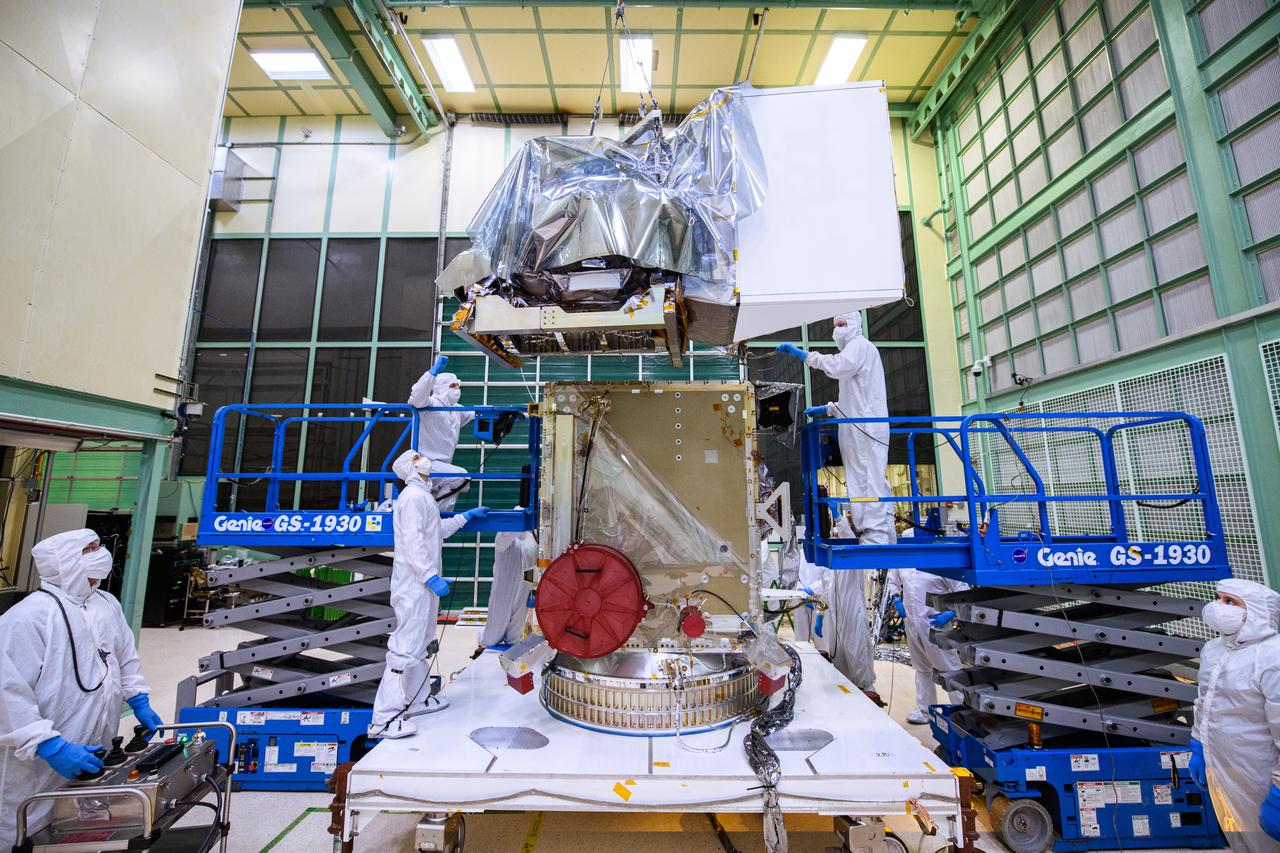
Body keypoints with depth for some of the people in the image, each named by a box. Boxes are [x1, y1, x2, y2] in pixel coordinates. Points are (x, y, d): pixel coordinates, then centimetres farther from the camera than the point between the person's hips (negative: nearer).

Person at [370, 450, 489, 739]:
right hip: (415, 584, -11)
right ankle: (384, 719, -5)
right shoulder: (414, 496, -15)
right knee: (406, 646, -10)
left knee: (422, 642, 20)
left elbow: (439, 530, 32)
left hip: (422, 584, 11)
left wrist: (467, 516, 34)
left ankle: (417, 699, 33)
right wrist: (431, 576, -27)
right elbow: (413, 541, -23)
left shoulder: (423, 496, 19)